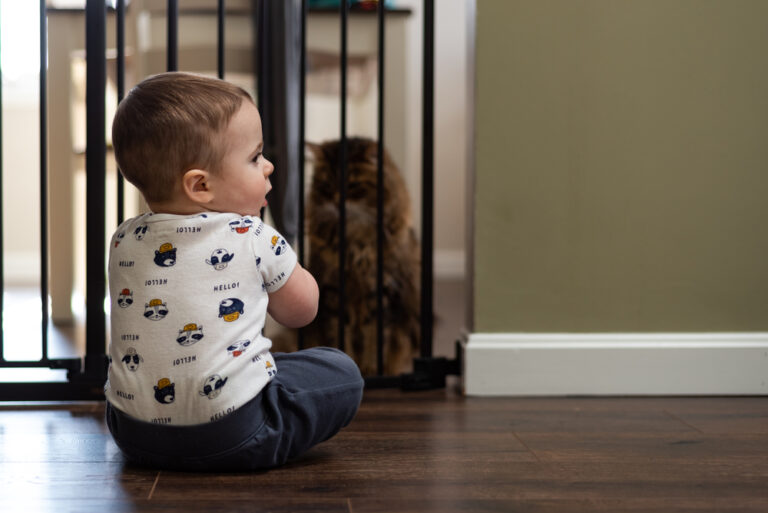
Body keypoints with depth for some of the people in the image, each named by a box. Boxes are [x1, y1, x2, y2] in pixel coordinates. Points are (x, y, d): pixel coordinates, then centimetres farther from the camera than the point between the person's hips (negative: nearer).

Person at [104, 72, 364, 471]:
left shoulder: (123, 241, 4)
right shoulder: (255, 240, -10)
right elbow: (300, 310, 7)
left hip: (132, 434, 6)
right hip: (232, 436, -5)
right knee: (341, 372, 10)